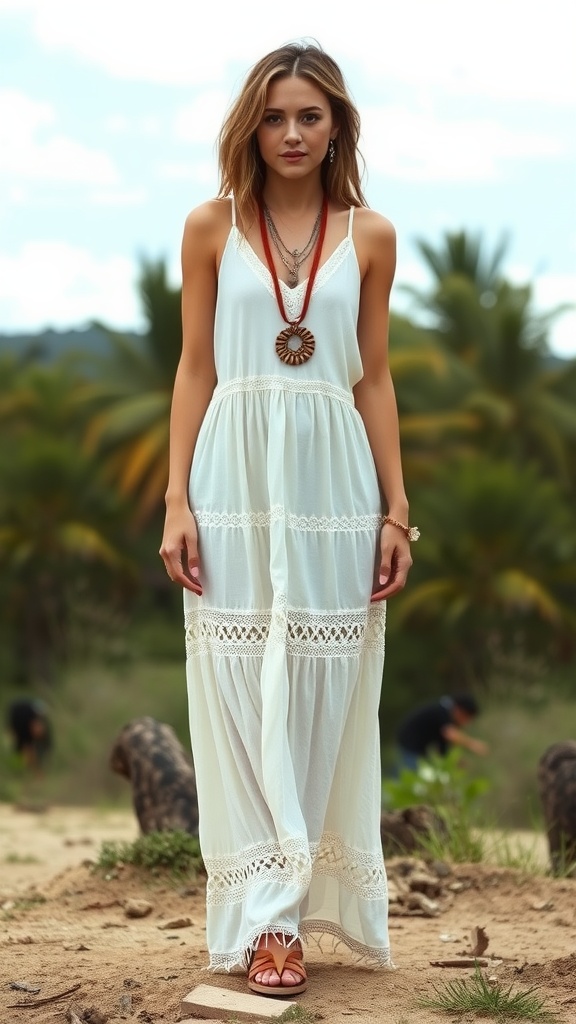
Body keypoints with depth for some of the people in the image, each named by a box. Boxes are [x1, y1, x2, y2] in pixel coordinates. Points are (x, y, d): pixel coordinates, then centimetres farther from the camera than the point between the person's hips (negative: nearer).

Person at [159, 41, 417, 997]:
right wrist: (177, 500, -4)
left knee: (323, 692, 5)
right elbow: (194, 370, 4)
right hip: (237, 478, -1)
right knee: (241, 691, 0)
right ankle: (265, 913, 5)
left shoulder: (370, 236, 6)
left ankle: (311, 891, 16)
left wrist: (397, 508, 3)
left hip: (334, 481, 1)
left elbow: (375, 380, 8)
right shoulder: (212, 227, 3)